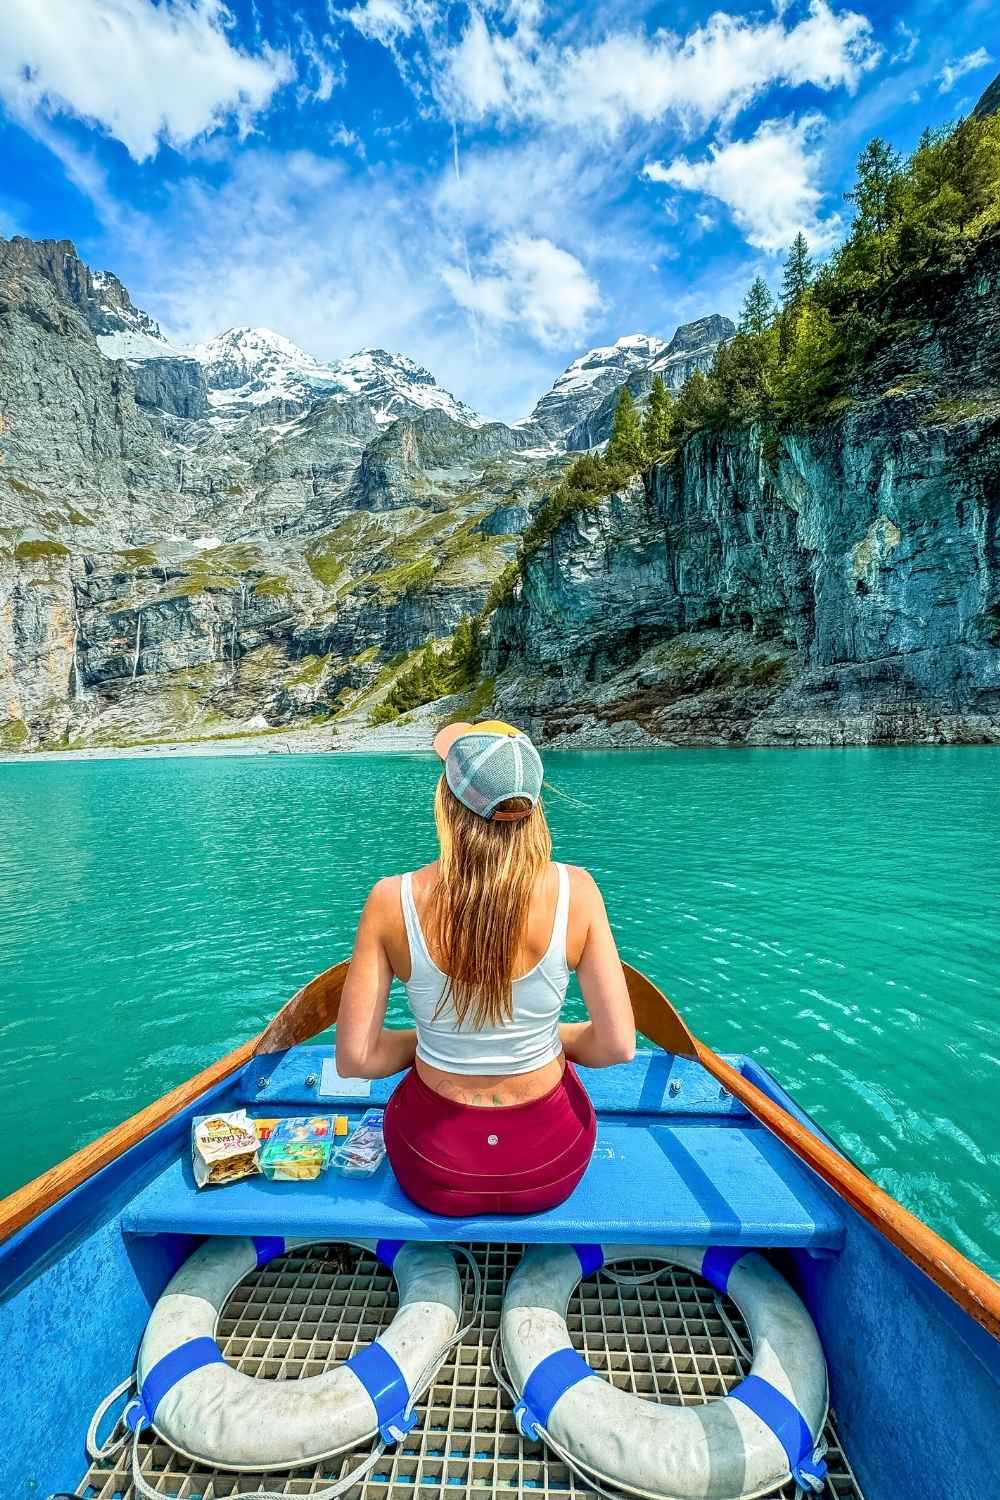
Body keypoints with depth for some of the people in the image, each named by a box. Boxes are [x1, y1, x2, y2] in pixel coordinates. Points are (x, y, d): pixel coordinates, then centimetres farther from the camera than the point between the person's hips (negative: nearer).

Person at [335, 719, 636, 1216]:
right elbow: (618, 1046, -15)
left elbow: (354, 1060, -16)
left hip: (433, 1173, 1)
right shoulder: (574, 890, -21)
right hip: (552, 1168, 0)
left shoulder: (392, 899, -22)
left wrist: (422, 1039, 3)